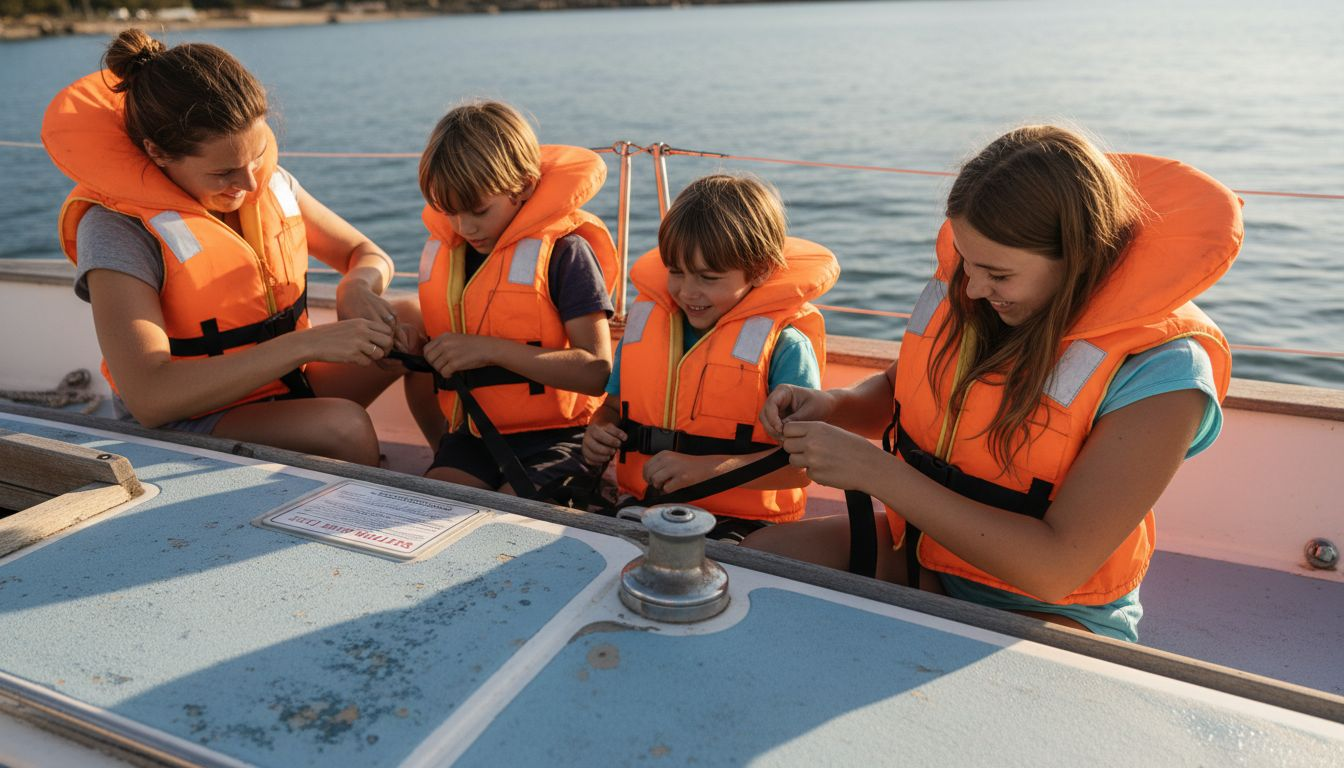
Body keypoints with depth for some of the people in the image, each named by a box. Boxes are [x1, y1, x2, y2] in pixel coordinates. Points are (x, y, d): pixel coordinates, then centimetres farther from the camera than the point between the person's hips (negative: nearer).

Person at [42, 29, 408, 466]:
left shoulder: (270, 183, -1)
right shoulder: (117, 229, -19)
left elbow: (368, 255, 9)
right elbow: (147, 399, -30)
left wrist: (357, 288, -17)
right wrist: (308, 343, -34)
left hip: (286, 386, 6)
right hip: (185, 427, -6)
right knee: (344, 425, -32)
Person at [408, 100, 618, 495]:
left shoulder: (562, 251, -10)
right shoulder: (441, 252, 9)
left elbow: (598, 370, -18)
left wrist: (491, 350, -22)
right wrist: (445, 448, 14)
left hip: (552, 437, -5)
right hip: (472, 436, 5)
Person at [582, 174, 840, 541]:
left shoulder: (784, 346, -8)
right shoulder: (645, 320, 9)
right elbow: (615, 405, 22)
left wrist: (707, 468, -28)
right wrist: (598, 433, -1)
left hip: (737, 522, -5)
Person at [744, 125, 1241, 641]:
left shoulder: (1160, 373, -23)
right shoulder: (961, 284, -6)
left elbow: (1055, 568, -27)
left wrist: (875, 472, -30)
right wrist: (831, 406, -11)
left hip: (1048, 612, -5)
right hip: (918, 551, 6)